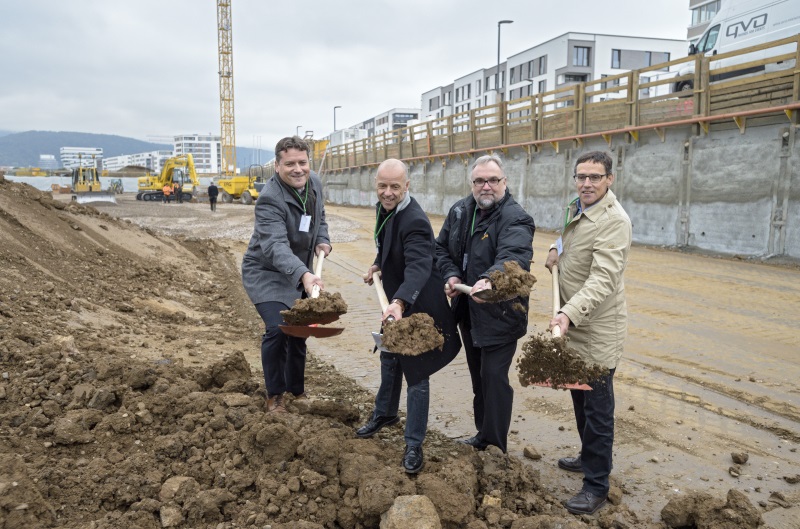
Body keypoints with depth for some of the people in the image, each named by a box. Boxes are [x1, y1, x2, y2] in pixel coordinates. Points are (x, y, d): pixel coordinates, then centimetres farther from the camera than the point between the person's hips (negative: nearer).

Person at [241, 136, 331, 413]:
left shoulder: (314, 183, -5)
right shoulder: (269, 199, -29)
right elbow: (276, 246, -42)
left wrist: (323, 240, -5)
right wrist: (304, 274, -57)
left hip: (299, 273, 7)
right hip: (267, 273, -7)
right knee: (277, 329, -21)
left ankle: (297, 390, 35)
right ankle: (274, 395, 1)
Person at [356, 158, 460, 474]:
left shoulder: (415, 221, -30)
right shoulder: (384, 209, -1)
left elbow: (418, 267, -44)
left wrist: (399, 303, -58)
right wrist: (379, 265, 3)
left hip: (416, 305, -9)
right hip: (394, 301, 9)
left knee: (415, 372, 1)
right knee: (389, 358, 26)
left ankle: (414, 445, 16)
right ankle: (385, 413, 50)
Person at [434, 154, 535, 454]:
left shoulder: (515, 218, -19)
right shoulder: (460, 211, 5)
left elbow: (514, 256, -37)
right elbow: (442, 248, 12)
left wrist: (489, 280, -56)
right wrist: (451, 275, -7)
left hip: (500, 313, -7)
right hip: (467, 311, 7)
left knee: (494, 376, -5)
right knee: (477, 375, 19)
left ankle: (496, 446, 11)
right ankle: (483, 434, 36)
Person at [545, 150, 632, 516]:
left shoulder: (614, 221, -20)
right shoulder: (576, 209, 9)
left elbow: (603, 279, -29)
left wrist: (569, 313, -41)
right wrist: (556, 248, 9)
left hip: (597, 329, -9)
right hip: (573, 323, 9)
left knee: (597, 407, 1)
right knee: (579, 397, 21)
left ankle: (597, 485, 14)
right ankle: (589, 457, 40)